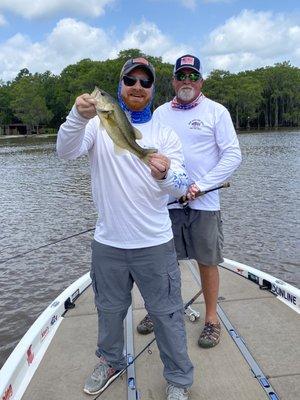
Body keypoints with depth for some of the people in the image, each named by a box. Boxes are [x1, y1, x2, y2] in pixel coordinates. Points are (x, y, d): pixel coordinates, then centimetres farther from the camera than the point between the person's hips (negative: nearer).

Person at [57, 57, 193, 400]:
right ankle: (110, 361, 47)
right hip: (107, 242, 1)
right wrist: (79, 116, -36)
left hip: (155, 243, -1)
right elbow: (66, 151, -17)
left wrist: (166, 175, -32)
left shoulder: (165, 134, 2)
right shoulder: (99, 125, 1)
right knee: (109, 309, 20)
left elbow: (180, 187, -9)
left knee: (166, 313, 9)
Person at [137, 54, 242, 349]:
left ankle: (211, 319, 22)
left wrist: (199, 186, -12)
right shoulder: (160, 113, 11)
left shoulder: (216, 111, 1)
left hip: (203, 202, -3)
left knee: (207, 261, 5)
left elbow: (232, 156, -4)